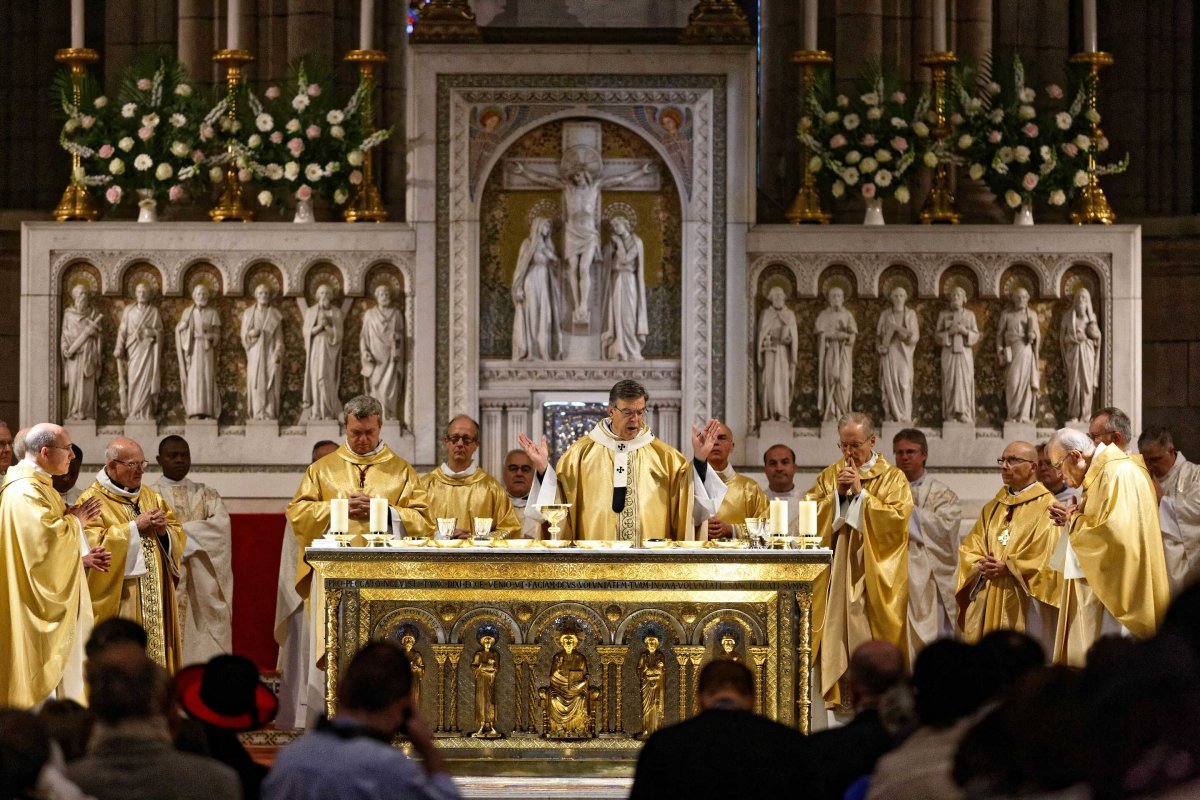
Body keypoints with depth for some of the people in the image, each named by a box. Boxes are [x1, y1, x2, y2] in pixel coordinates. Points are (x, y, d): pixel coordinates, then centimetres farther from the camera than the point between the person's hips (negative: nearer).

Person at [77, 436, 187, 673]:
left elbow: (178, 537, 17)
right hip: (117, 601, -6)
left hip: (156, 598, 6)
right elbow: (91, 545, -19)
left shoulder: (150, 497, 16)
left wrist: (164, 530, -6)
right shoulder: (92, 500, -5)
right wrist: (135, 527, -17)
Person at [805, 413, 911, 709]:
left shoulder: (892, 478, 3)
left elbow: (899, 518, -11)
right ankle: (836, 693, -1)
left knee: (868, 637, -7)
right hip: (836, 570, 3)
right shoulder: (829, 475, 14)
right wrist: (837, 494, -7)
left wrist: (862, 493, -11)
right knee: (836, 632, -3)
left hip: (873, 571, -3)